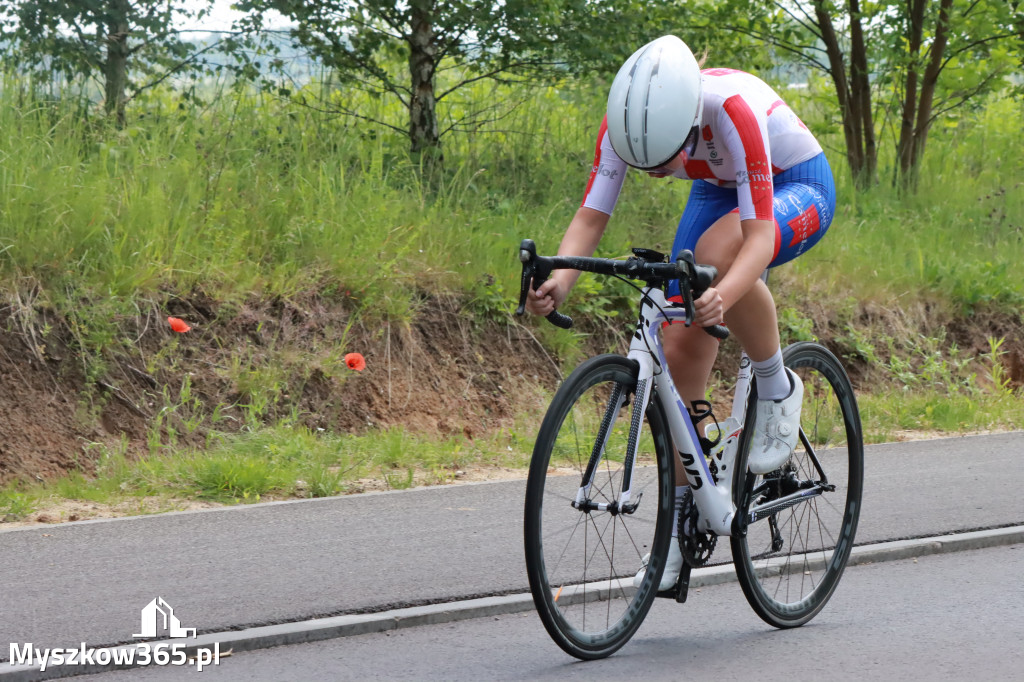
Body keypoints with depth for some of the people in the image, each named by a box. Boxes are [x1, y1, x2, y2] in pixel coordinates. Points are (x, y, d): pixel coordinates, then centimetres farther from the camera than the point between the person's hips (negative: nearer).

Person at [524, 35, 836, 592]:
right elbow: (591, 216, -23)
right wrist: (559, 280, -43)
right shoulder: (626, 119, -25)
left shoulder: (733, 109, -39)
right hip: (718, 193, 6)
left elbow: (760, 233, -41)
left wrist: (723, 296, -60)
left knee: (716, 254, -38)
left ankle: (777, 388, -14)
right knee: (678, 346, -7)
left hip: (798, 189, -5)